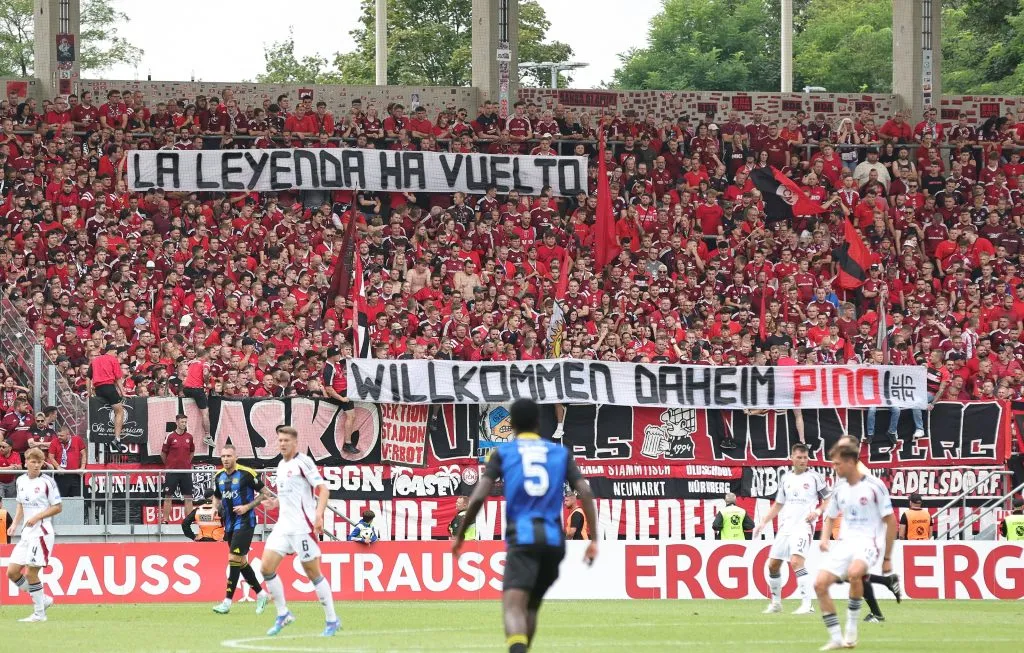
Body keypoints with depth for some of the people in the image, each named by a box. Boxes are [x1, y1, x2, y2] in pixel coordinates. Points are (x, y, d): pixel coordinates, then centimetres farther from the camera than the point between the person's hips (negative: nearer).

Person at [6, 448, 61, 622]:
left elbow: (57, 507, -6)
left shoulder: (47, 481, -8)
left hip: (42, 532, -7)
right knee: (12, 571, 3)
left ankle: (39, 614, 2)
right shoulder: (21, 481, 11)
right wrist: (15, 524, 9)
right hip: (26, 534, 7)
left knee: (31, 573, -9)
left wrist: (37, 517, -17)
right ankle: (42, 600, 17)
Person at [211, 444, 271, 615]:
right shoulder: (219, 477, 7)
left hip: (245, 522, -7)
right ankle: (261, 594, 24)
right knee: (241, 562, 10)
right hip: (229, 523, 7)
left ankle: (228, 601, -12)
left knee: (234, 559, -13)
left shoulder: (247, 474, -12)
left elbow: (265, 493, -6)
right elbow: (216, 498, 23)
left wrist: (247, 506, -15)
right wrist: (217, 508, 1)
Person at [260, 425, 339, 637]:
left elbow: (323, 489, -14)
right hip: (283, 525, 8)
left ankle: (332, 620, 7)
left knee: (313, 573, -3)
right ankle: (283, 614, 10)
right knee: (267, 566, -3)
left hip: (303, 526, -8)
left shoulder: (303, 462, -8)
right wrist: (276, 502, 15)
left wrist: (319, 514, -26)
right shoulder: (281, 465, 15)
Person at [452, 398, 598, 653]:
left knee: (513, 607, -19)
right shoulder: (560, 452, 16)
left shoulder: (502, 452, 9)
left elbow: (478, 497, -1)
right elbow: (585, 492, 4)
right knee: (531, 607, 23)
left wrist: (459, 536, 10)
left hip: (522, 538, -4)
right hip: (553, 539, 4)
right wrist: (593, 539, 5)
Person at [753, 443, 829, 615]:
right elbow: (778, 505, 22)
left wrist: (818, 511, -17)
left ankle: (807, 605, -24)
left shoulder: (814, 477, -1)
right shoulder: (786, 478, 14)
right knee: (772, 564, 8)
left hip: (803, 525, -6)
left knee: (796, 562, -24)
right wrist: (763, 523, 15)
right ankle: (776, 603, 24)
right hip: (785, 526, 6)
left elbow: (828, 500, 2)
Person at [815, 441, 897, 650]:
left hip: (868, 543, -6)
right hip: (844, 544, 6)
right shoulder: (839, 487, 9)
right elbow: (830, 516, 24)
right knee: (820, 584, -11)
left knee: (854, 572, -37)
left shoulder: (874, 486, -8)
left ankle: (851, 629, -20)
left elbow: (890, 522, -4)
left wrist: (887, 558, -3)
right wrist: (825, 538, 3)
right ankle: (836, 638, -2)